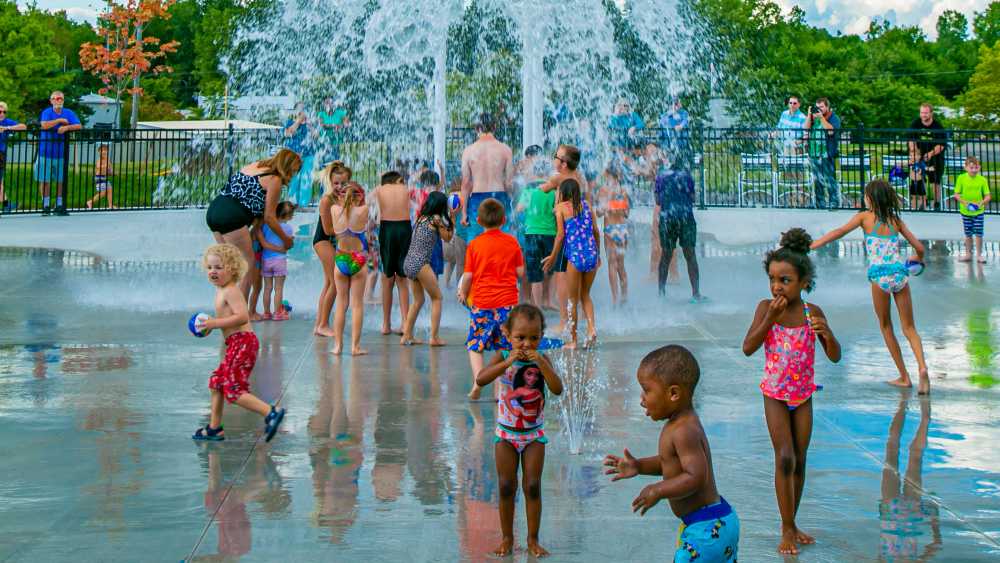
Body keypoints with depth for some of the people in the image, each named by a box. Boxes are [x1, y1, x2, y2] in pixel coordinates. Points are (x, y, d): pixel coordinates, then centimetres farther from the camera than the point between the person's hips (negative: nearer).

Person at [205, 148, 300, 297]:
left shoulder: (254, 166, 22)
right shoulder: (274, 180, -2)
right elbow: (269, 217, -1)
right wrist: (286, 239, 11)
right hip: (232, 217, -9)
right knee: (248, 268, 2)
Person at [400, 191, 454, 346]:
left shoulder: (421, 218, 14)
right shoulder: (436, 219, -7)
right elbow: (447, 237, 6)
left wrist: (449, 218, 24)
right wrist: (451, 219, 11)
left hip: (408, 263, 7)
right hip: (421, 264, -7)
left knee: (418, 300, 19)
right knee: (436, 298, 7)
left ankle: (407, 336, 17)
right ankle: (434, 337, 5)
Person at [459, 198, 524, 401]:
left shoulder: (474, 244, -3)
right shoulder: (512, 242, 2)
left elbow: (468, 275, -3)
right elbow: (520, 272, 4)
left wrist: (463, 294, 13)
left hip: (481, 302, -1)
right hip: (508, 301, 2)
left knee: (475, 345, 9)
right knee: (506, 346, 9)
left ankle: (478, 378, -9)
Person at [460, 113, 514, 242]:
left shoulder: (469, 150, -1)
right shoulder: (505, 150, -1)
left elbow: (465, 183, 0)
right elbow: (509, 182, 0)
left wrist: (464, 211, 4)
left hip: (477, 199, 0)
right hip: (499, 197, 0)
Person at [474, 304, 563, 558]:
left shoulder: (542, 360, -6)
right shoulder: (502, 357, -9)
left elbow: (558, 389, -19)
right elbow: (480, 380, -27)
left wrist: (541, 363, -30)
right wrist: (508, 362, -37)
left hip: (534, 433, 1)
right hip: (506, 432, 0)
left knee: (533, 487, 2)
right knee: (506, 487, 5)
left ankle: (533, 540, 13)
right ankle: (507, 539, 18)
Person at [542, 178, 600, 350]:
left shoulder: (561, 207, 2)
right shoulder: (586, 205, 13)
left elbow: (561, 234, -4)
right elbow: (596, 232, 12)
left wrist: (553, 257, 5)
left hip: (575, 256, -4)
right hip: (592, 255, 4)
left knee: (572, 300, 8)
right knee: (585, 295, 21)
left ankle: (573, 340, 12)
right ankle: (592, 328, 2)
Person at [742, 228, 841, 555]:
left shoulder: (813, 313, -8)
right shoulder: (766, 307, -11)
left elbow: (835, 357, -7)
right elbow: (748, 348, -18)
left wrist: (827, 333, -26)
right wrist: (770, 318, -26)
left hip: (803, 395, 2)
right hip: (775, 394, -2)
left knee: (799, 461, 9)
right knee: (785, 459, -9)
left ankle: (791, 526, 22)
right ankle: (787, 530, 0)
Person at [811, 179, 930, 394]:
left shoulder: (865, 217, 5)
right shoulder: (896, 220, 14)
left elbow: (840, 231, -9)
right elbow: (919, 248, 15)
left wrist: (811, 245, -12)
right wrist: (918, 258, 38)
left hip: (879, 275, -3)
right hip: (899, 273, 3)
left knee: (886, 327, 14)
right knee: (909, 327, 11)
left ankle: (904, 376, 15)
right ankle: (922, 366, -13)